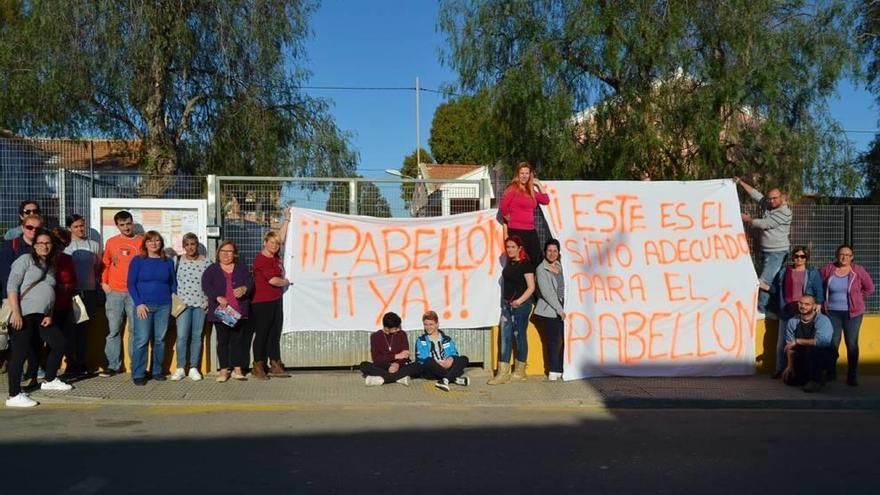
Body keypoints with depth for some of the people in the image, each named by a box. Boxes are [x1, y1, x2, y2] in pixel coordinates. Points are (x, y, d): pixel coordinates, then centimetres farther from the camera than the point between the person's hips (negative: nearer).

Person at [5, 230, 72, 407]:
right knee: (20, 353, -8)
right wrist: (16, 312, -17)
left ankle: (50, 380, 28)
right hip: (23, 315, -8)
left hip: (42, 316, 8)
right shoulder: (25, 260, -1)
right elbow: (12, 286, -9)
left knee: (60, 343, 11)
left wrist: (49, 315, 5)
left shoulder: (50, 267, 20)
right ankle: (14, 396, -3)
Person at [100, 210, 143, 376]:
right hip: (114, 292, 2)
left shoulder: (141, 242, 3)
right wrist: (104, 283, 7)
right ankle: (112, 365, 10)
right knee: (113, 330, 4)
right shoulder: (111, 242, 10)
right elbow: (105, 264, 17)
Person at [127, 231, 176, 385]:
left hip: (164, 306, 3)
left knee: (159, 339, 7)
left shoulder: (168, 262, 11)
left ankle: (157, 371, 17)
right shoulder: (137, 260, 3)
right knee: (141, 340, -7)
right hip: (143, 305, -3)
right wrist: (138, 303, -9)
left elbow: (173, 284, 16)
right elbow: (131, 284, 0)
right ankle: (138, 374, 1)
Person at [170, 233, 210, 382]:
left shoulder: (206, 262, 3)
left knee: (197, 336, 6)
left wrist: (210, 301, 0)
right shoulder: (178, 260, 1)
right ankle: (180, 368, 4)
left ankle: (194, 368, 14)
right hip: (183, 303, -1)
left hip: (200, 303, 1)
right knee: (182, 336, -7)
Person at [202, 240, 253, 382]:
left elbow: (250, 283, 3)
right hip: (220, 312, -1)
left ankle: (237, 370, 10)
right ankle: (224, 370, 9)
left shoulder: (242, 268, 13)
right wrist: (218, 297, -23)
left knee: (238, 340, 3)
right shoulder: (211, 270, 7)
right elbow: (206, 286, -8)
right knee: (223, 341, 3)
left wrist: (244, 289, -21)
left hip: (239, 312, 1)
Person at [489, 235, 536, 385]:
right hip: (507, 304, 7)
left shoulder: (525, 264, -10)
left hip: (521, 305, -7)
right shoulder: (509, 263, 9)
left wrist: (520, 300, -21)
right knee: (505, 337, 2)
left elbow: (531, 287, -14)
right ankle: (503, 373, 2)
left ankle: (520, 372, 15)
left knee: (520, 337, 4)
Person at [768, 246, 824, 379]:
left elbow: (819, 293, 2)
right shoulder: (784, 272, 12)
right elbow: (775, 289, 20)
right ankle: (780, 369, 12)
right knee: (782, 342, 4)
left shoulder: (813, 273, 6)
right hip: (786, 312, 2)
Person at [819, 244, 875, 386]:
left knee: (852, 344, 1)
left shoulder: (858, 270, -2)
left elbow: (869, 288, 8)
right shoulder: (827, 269, -1)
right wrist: (824, 300, 10)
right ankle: (830, 373, 17)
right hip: (832, 312, 0)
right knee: (833, 343, 3)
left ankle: (852, 376, 9)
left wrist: (856, 300, 6)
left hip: (852, 313, 0)